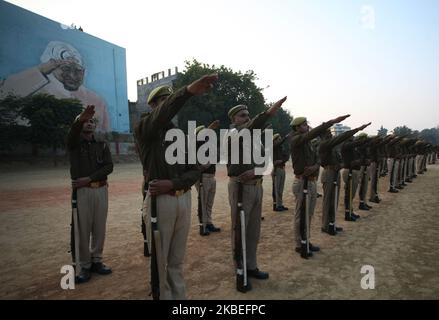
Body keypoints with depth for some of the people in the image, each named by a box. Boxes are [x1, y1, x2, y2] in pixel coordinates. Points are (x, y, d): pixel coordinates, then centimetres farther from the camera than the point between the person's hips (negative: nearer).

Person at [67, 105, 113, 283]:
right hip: (82, 191, -2)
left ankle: (96, 261, 21)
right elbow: (72, 134, -22)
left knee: (99, 228, 7)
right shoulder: (74, 143, 5)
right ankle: (84, 266, 12)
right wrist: (80, 120, -43)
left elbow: (109, 167, -1)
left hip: (101, 190, 3)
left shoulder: (102, 145, 11)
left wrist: (89, 178, -14)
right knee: (83, 229, 0)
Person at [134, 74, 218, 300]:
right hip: (160, 200, -5)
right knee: (159, 259, 8)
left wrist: (172, 184, -14)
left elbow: (195, 171, 6)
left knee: (177, 259, 18)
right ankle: (162, 296, 25)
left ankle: (179, 296, 33)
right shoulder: (145, 129, -4)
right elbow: (161, 116, -29)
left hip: (184, 199, 5)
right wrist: (188, 91, -46)